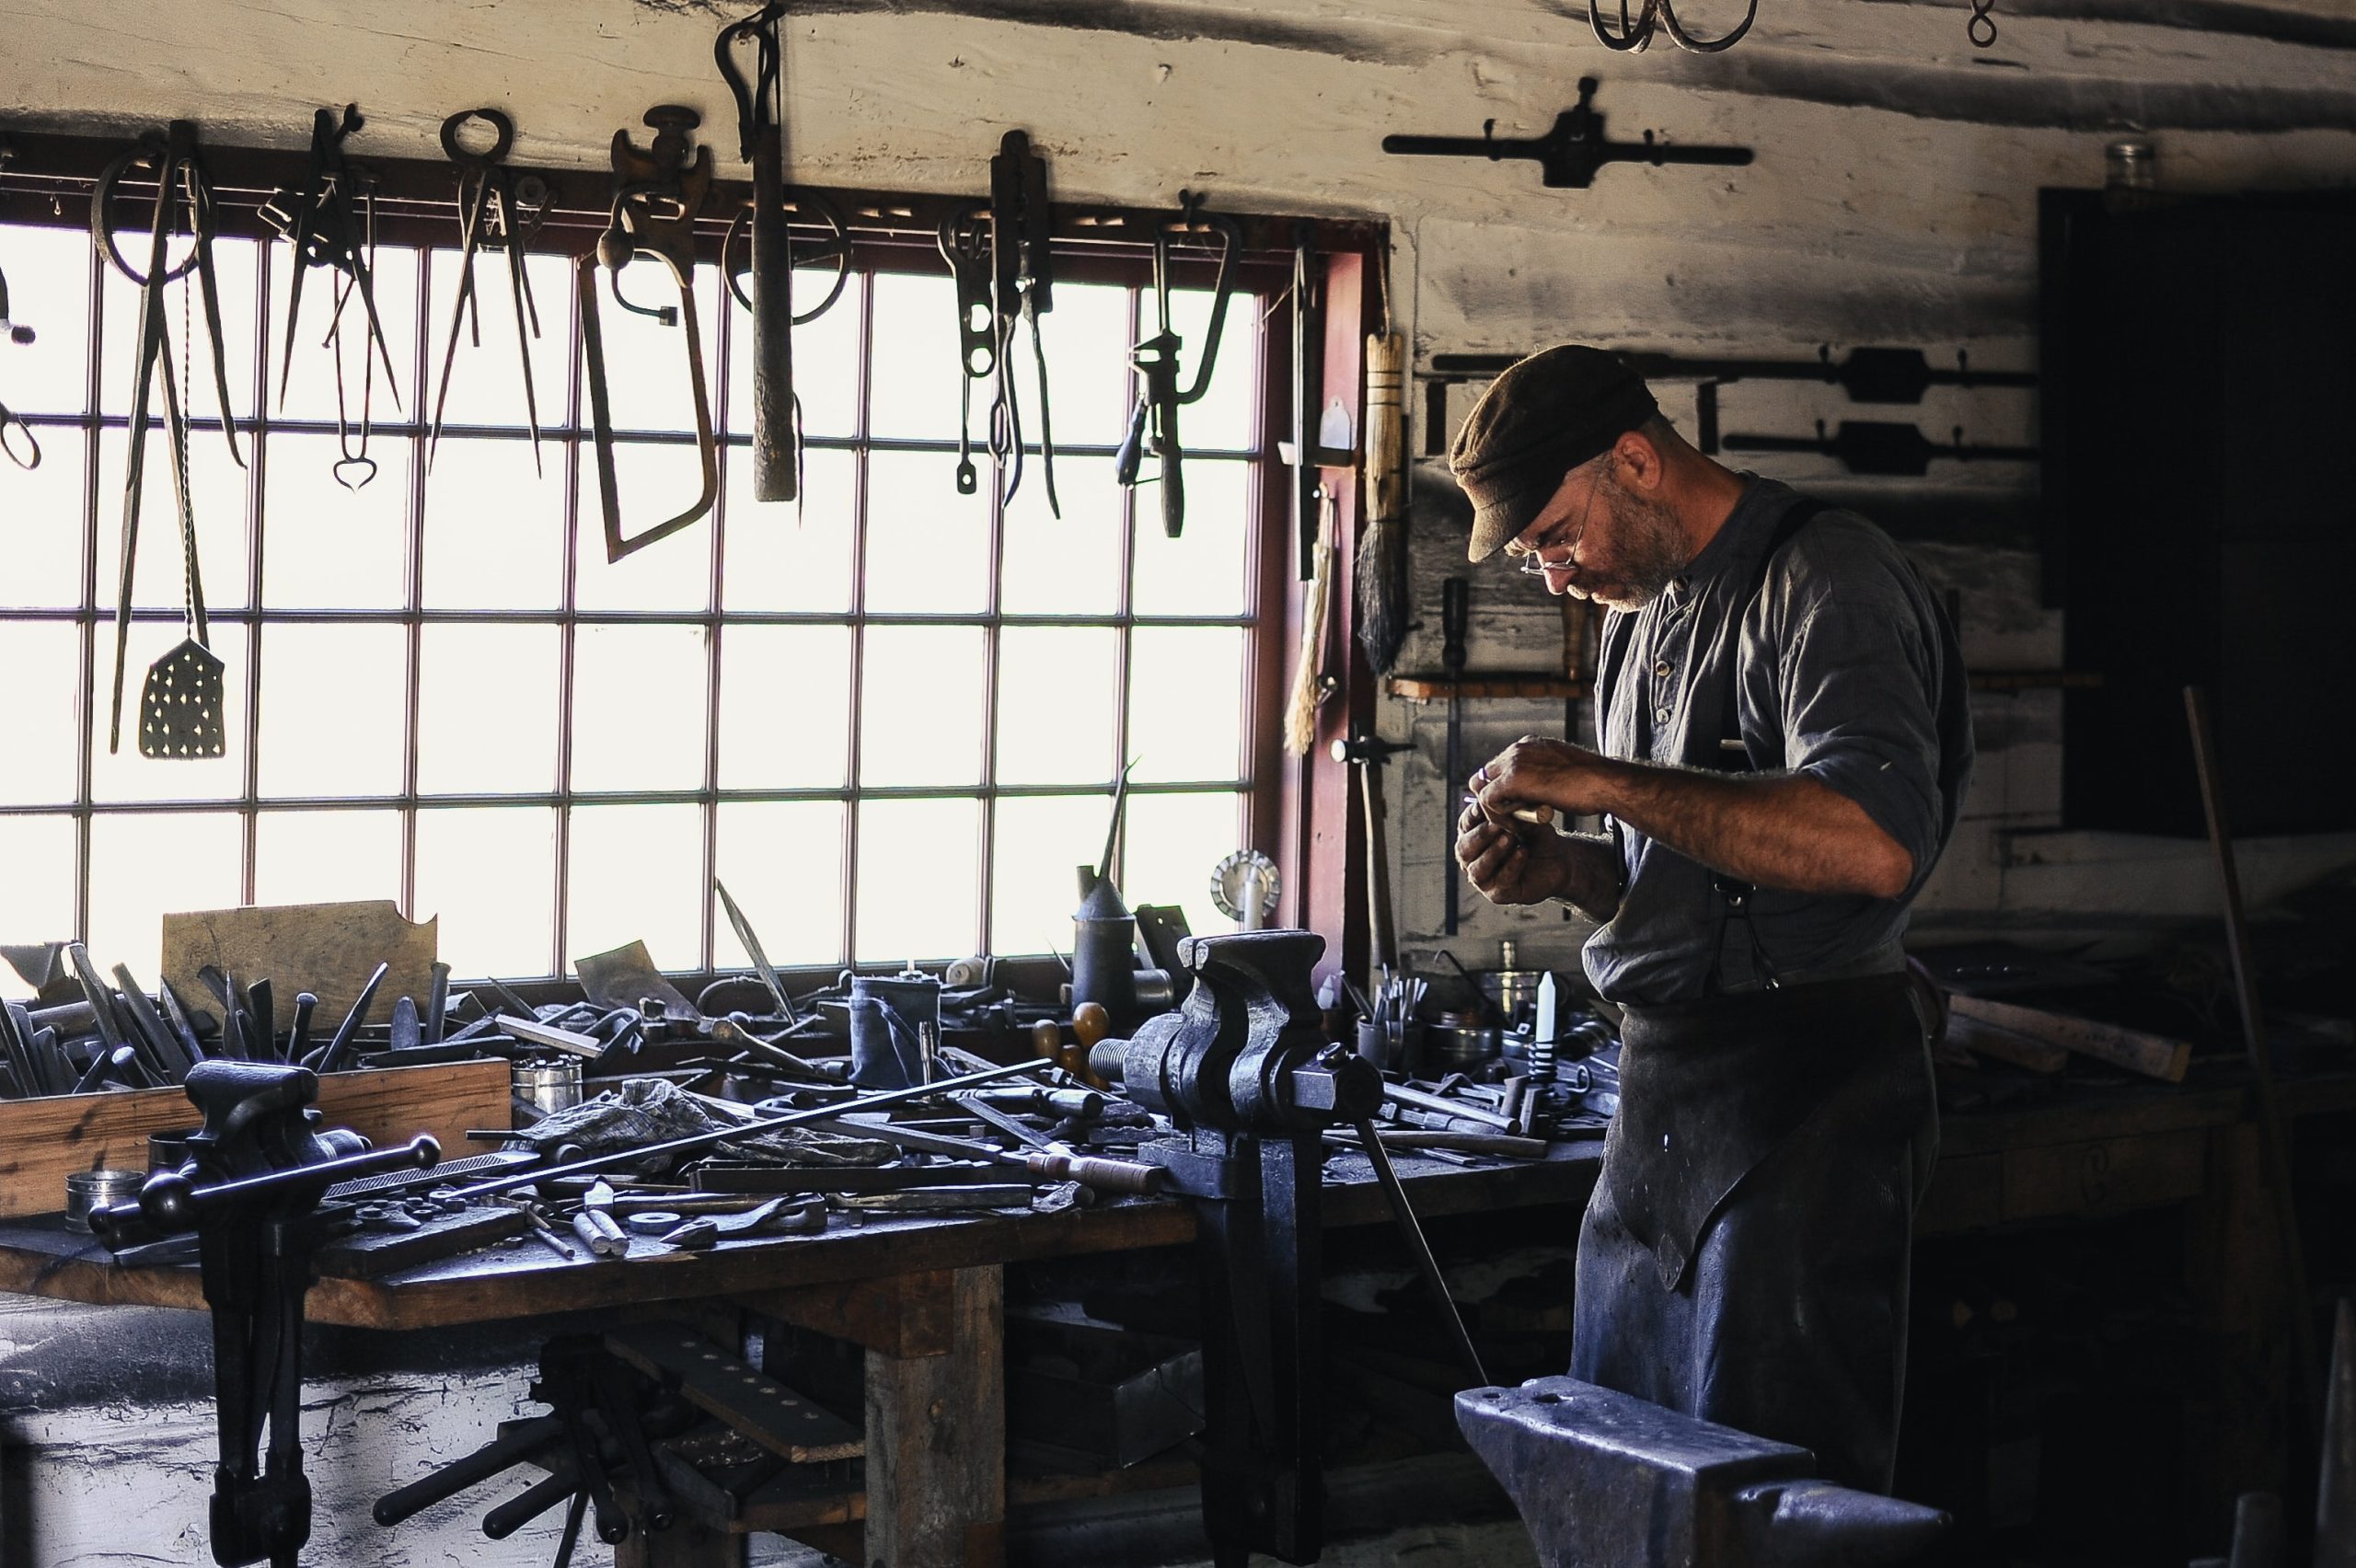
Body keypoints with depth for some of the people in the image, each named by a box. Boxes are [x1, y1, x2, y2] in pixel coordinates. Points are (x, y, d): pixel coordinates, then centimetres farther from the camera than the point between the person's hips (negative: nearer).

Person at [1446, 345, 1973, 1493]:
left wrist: (1604, 783, -23)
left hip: (1799, 1098, -9)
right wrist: (1556, 867, 3)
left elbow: (1873, 846, -28)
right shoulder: (1641, 609, 16)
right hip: (1658, 1096, 9)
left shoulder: (1823, 578, -12)